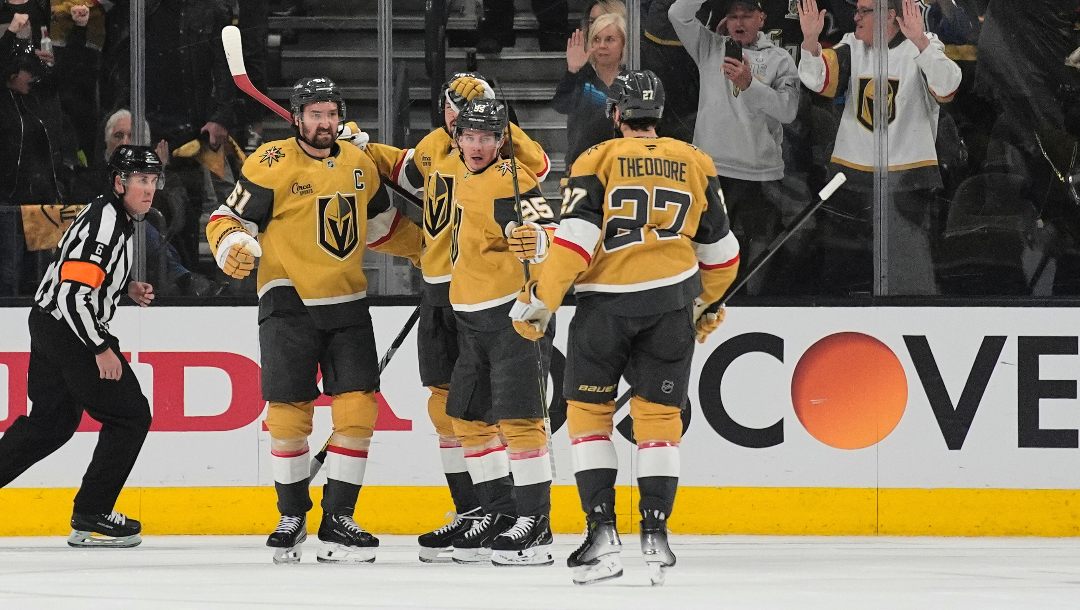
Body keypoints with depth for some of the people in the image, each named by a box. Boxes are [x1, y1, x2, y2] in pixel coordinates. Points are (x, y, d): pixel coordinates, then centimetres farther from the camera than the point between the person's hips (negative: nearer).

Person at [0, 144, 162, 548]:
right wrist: (101, 348, -22)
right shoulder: (105, 223, -21)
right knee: (130, 415, -4)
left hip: (50, 328, 10)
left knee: (51, 421, 19)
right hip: (67, 331, -10)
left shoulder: (116, 216, 12)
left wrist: (126, 288, 12)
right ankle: (90, 518, -3)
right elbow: (73, 292, -27)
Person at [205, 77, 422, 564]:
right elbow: (228, 218, -8)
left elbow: (382, 225, 24)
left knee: (357, 410, -4)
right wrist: (233, 246, -28)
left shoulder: (360, 164, 9)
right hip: (289, 304, -4)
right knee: (288, 414, -4)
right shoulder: (270, 166, -8)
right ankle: (292, 516, 15)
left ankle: (338, 520, 5)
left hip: (347, 302, 4)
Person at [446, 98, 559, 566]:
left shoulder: (509, 181, -16)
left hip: (514, 311, -10)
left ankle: (535, 522, -11)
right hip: (473, 317, 10)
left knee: (517, 416, -13)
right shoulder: (465, 178, 12)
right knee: (468, 414, 13)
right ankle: (500, 514, 21)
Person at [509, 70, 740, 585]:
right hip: (671, 301, 3)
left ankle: (601, 529, -2)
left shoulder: (598, 161, -2)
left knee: (588, 409, 8)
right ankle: (655, 530, 2)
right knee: (658, 413, 10)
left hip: (607, 301, -3)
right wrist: (707, 303, 32)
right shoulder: (695, 164, 10)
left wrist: (538, 302, -6)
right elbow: (719, 250, 16)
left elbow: (574, 240, -12)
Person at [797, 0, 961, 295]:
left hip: (906, 177, -5)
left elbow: (946, 87, -23)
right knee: (834, 270, 14)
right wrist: (810, 39, -25)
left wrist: (920, 41, -37)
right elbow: (818, 80, -7)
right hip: (851, 175, 5)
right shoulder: (852, 47, 7)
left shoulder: (922, 47, -5)